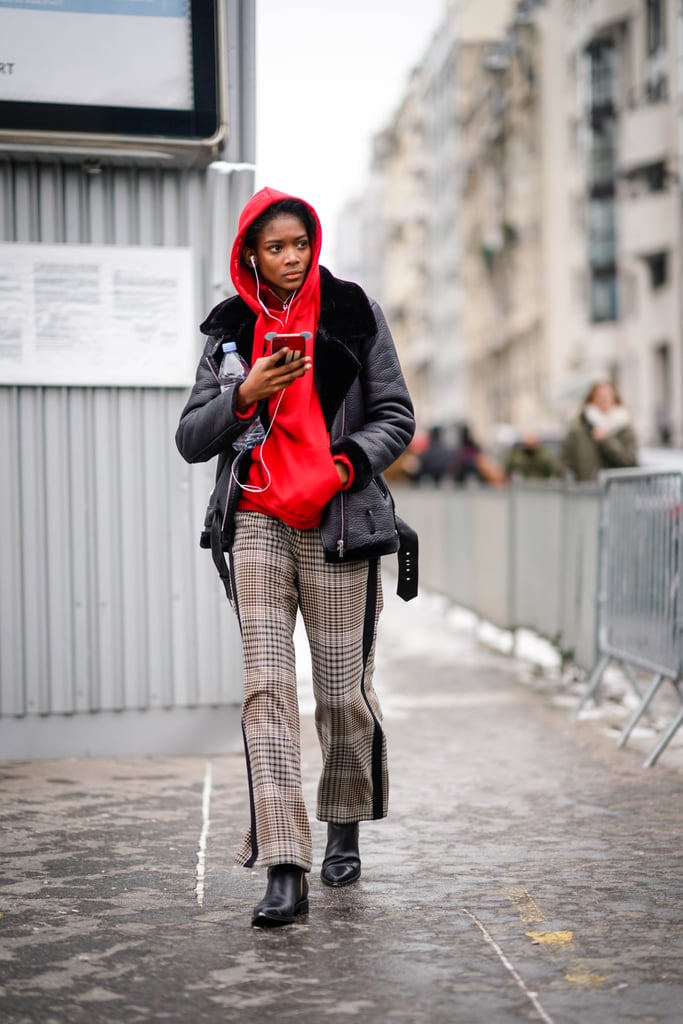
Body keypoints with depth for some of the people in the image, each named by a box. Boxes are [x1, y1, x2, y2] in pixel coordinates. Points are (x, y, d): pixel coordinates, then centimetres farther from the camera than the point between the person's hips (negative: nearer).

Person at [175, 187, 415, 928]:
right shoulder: (231, 329, 11)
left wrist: (346, 462, -12)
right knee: (267, 685, -10)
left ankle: (344, 829, 29)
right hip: (257, 525, 1)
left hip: (338, 521, -1)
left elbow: (396, 416, 6)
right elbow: (190, 439, 8)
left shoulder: (353, 314, 6)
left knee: (343, 689, 3)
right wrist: (244, 397, -9)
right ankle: (284, 869, -11)